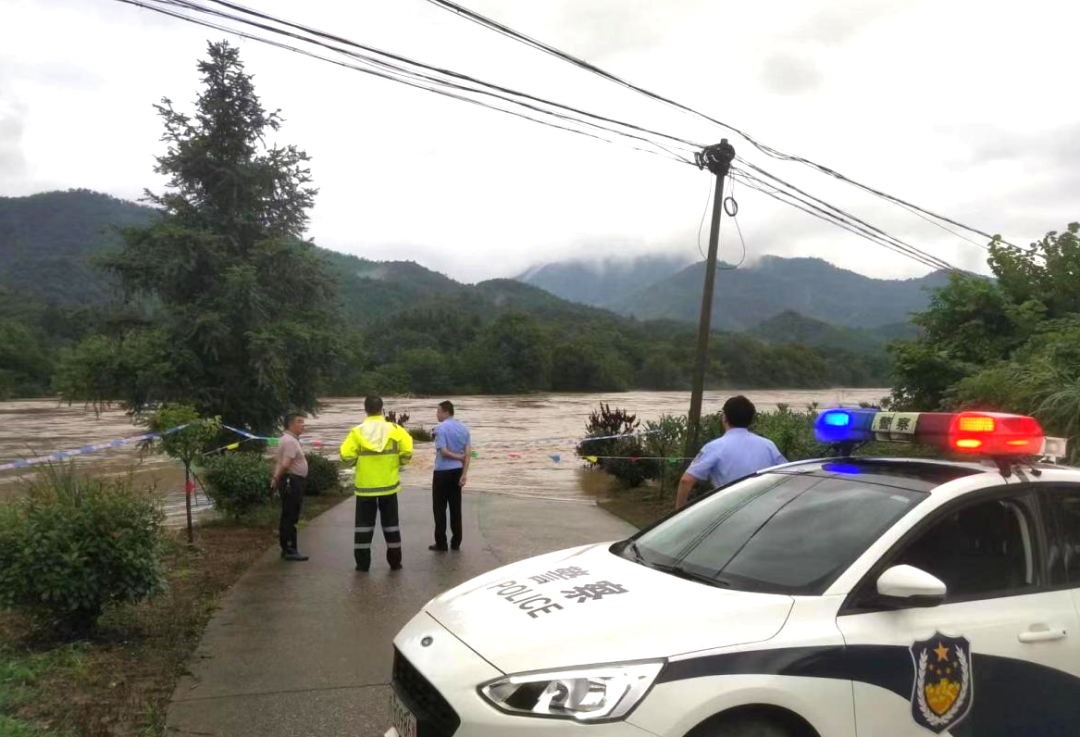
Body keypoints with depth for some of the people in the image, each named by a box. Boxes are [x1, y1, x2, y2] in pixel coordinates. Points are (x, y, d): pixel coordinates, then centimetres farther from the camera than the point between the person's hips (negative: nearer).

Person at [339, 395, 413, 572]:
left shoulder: (357, 431, -7)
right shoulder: (394, 429, -5)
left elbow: (346, 457, -13)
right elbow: (407, 452, -11)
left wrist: (358, 459, 9)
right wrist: (398, 463, 8)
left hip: (365, 486, 0)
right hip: (388, 485, 1)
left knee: (364, 524, 10)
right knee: (390, 524, 11)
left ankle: (362, 563, 11)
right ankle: (395, 562, 15)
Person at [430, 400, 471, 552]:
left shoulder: (440, 427, -12)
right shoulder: (463, 427, 7)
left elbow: (443, 451, -19)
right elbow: (468, 452, 0)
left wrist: (457, 457, -2)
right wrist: (464, 474, -2)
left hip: (442, 471, -6)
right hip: (457, 471, 6)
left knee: (439, 508, 4)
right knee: (456, 507, 10)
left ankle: (441, 543, 7)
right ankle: (456, 543, 14)